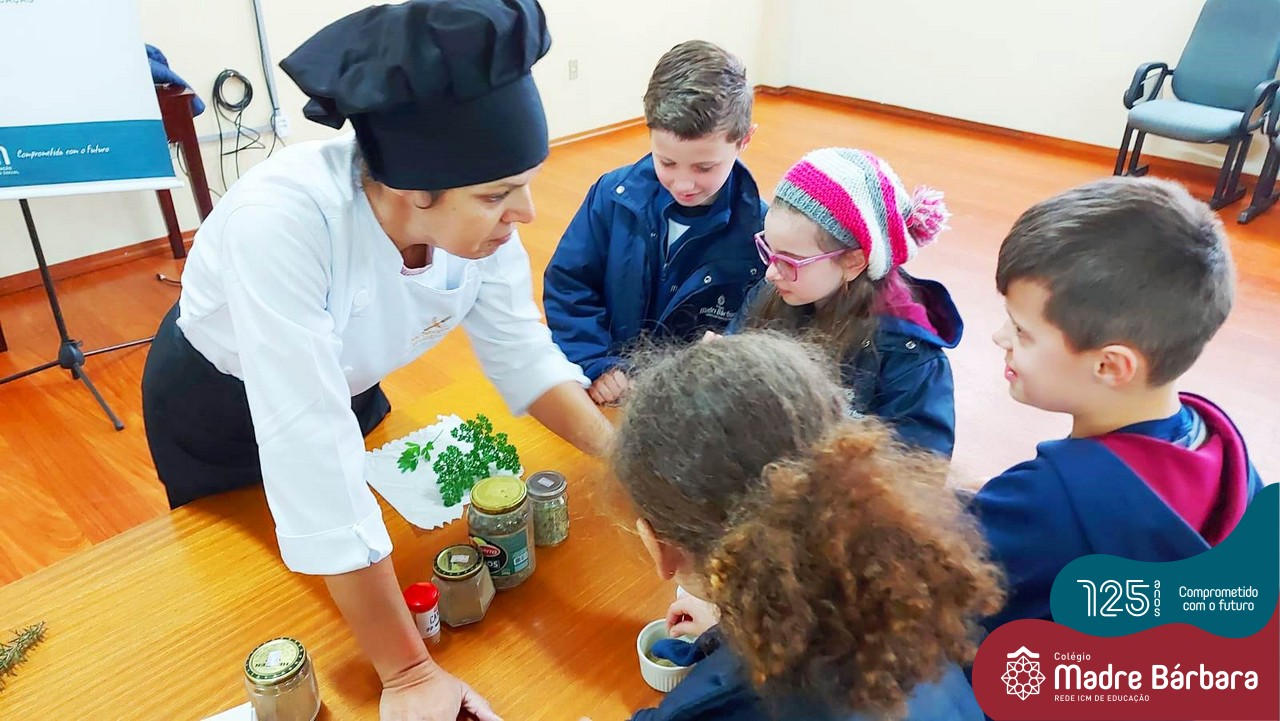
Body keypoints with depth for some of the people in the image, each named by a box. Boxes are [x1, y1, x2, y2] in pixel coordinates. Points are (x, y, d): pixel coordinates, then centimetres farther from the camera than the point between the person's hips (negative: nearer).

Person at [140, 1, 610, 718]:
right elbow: (310, 451, -45)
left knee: (390, 527, 26)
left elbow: (520, 353, -15)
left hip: (348, 387, 4)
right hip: (216, 404, -3)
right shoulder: (281, 221, -43)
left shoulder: (479, 213, -27)